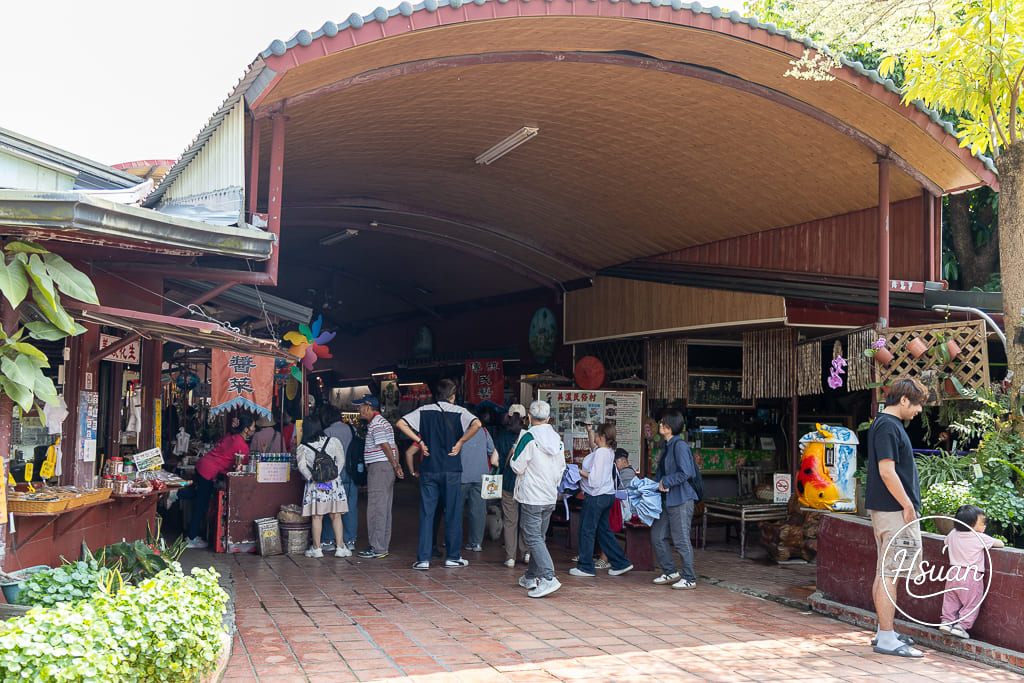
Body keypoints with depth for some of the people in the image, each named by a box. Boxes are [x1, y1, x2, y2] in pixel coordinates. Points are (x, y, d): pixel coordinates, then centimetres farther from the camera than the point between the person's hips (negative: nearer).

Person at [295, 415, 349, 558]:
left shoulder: (302, 448, 0)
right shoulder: (333, 441, 3)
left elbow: (302, 466, -9)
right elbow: (341, 461, 0)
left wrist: (312, 478, -10)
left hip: (314, 484, -1)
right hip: (334, 483, 1)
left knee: (317, 517, 5)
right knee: (335, 516, 6)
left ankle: (316, 548, 8)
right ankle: (340, 547, 5)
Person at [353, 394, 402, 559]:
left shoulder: (376, 425, -14)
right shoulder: (381, 422, 18)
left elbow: (386, 447, -16)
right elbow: (394, 447, 17)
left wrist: (395, 466, -9)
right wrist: (397, 465, 13)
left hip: (379, 468, -10)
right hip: (386, 469, 10)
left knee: (376, 509, -7)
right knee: (384, 509, 12)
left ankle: (377, 548, -5)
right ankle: (383, 546, 16)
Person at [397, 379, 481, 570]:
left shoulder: (424, 411, 4)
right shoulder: (459, 412, -2)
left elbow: (401, 423, -1)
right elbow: (476, 424, -20)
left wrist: (420, 441, 2)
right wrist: (460, 442, -9)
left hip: (428, 469, 2)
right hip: (452, 470, -2)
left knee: (426, 513, 6)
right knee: (453, 513, 8)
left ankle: (423, 558, 4)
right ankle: (452, 557, 14)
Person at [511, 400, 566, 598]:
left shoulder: (529, 437, -14)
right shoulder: (557, 439, 7)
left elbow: (517, 467, -12)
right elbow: (561, 469, 15)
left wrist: (514, 454, 8)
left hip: (531, 497, -7)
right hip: (550, 497, 7)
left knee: (533, 538, -6)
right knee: (539, 536, 16)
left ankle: (549, 578, -19)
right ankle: (531, 576, 25)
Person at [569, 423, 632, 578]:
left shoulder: (600, 453, -20)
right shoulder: (609, 452, 9)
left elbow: (594, 478, -23)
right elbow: (593, 445, 32)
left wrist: (579, 471, -10)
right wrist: (589, 430, 22)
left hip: (596, 496, -10)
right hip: (607, 495, 10)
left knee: (587, 530, 1)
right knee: (603, 531, 15)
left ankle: (585, 567, 9)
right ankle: (621, 563, 16)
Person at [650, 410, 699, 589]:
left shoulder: (680, 446, -15)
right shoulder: (667, 447, 14)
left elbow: (686, 473, -22)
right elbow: (660, 471, 24)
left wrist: (665, 482, -13)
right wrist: (657, 484, 6)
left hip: (681, 500, -10)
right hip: (667, 500, 10)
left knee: (681, 540, -3)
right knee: (657, 536, 12)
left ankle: (689, 579, 8)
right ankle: (670, 572, 25)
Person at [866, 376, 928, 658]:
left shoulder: (883, 424, 17)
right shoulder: (888, 426, -15)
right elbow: (887, 471, -21)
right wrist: (907, 505, -16)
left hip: (886, 509, 11)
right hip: (895, 509, -11)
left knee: (884, 572, 15)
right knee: (890, 574, -9)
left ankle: (884, 631, 23)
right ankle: (887, 638, -7)